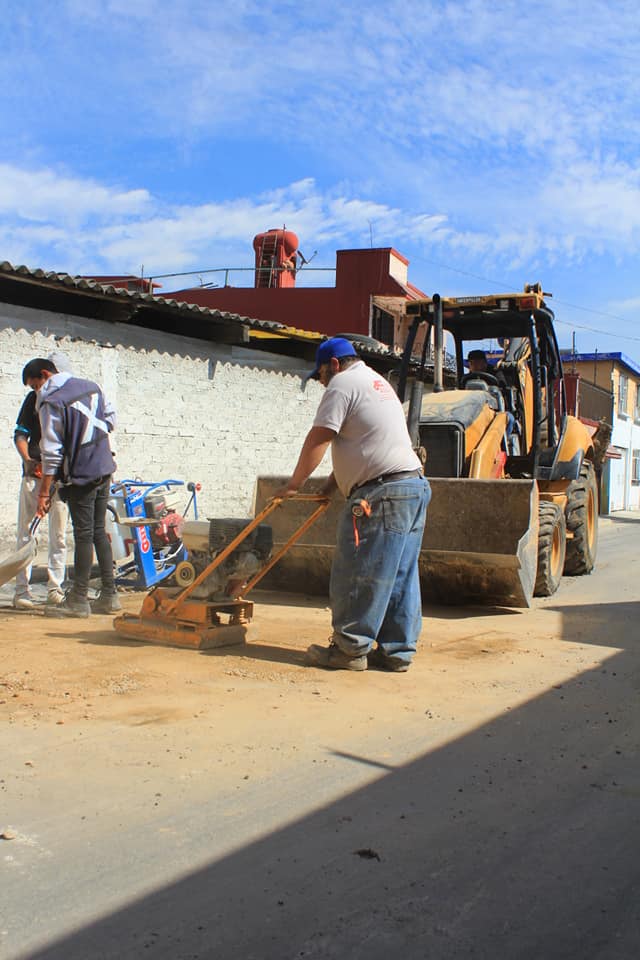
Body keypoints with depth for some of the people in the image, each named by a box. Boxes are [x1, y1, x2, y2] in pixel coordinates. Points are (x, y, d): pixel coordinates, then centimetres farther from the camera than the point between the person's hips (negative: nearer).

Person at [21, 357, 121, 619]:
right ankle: (109, 595, 17)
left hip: (80, 475, -7)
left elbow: (52, 452, -16)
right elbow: (110, 418, 16)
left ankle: (78, 600, 5)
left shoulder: (51, 403, -14)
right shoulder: (90, 386, 7)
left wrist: (44, 493, -12)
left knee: (83, 535, -3)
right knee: (99, 531, 13)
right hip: (104, 469, 7)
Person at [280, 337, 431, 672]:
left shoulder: (343, 382, -4)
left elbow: (318, 440, -8)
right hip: (414, 487, 10)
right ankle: (398, 651, 13)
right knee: (400, 577, 9)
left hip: (382, 493, -10)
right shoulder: (378, 382, 27)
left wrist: (293, 485, 0)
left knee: (357, 576, -3)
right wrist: (334, 481, 26)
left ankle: (351, 648, 3)